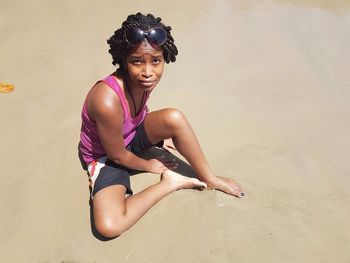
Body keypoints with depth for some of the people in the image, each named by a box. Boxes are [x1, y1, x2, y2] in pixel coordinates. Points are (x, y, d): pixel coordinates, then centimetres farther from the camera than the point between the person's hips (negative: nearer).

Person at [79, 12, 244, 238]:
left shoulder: (143, 80, -18)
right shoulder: (108, 101, -39)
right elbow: (117, 155, -23)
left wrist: (158, 134, 14)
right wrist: (149, 165, -6)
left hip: (132, 136, 5)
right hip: (106, 156, -5)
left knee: (174, 118, -24)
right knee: (109, 226, -28)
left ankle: (209, 179, -4)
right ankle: (170, 183, -9)